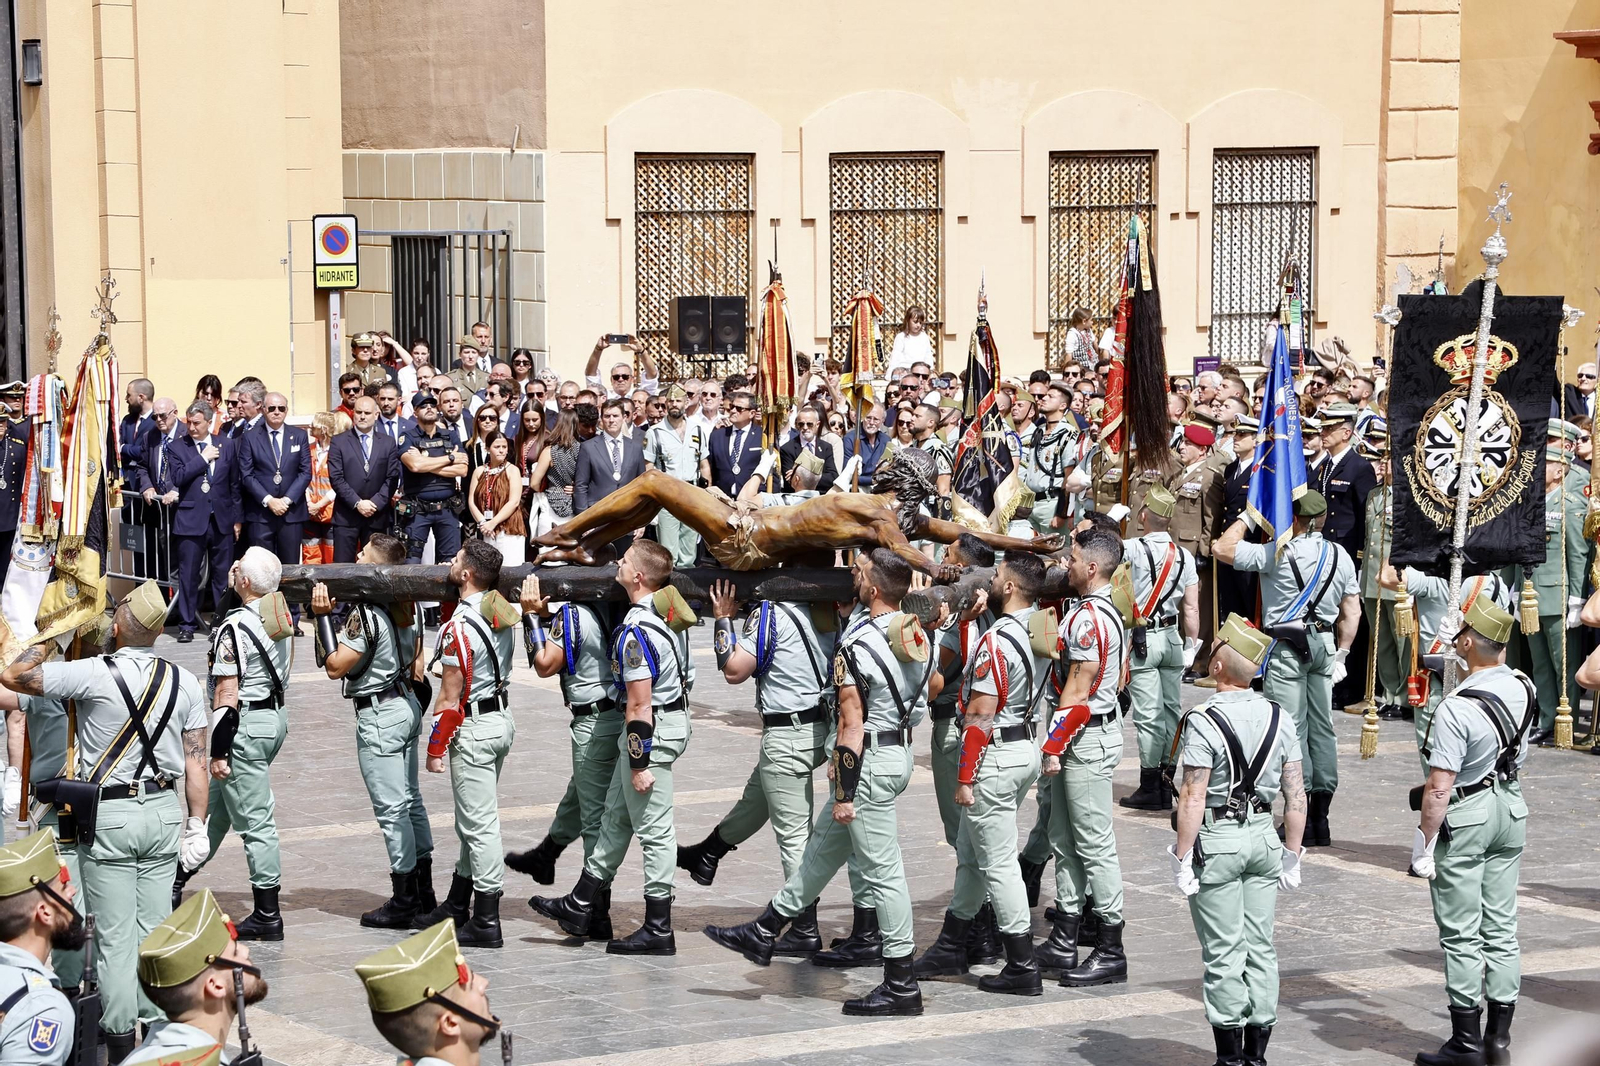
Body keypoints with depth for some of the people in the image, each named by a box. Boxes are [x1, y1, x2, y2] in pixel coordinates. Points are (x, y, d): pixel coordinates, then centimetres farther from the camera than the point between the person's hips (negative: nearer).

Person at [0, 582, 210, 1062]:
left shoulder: (94, 674, -13)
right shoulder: (184, 682, 1)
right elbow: (196, 759, 3)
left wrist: (49, 637, 9)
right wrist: (196, 823, 10)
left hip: (108, 815, -4)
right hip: (164, 811, 4)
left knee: (114, 936, 1)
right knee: (154, 931, 10)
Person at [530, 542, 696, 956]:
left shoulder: (636, 630, -23)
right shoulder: (669, 614, 5)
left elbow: (639, 705, -23)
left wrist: (639, 763, -20)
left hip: (650, 731, -10)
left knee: (653, 828, -2)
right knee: (616, 816, 17)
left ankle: (659, 929, 6)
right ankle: (579, 907, 28)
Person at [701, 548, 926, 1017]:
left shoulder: (857, 647, -20)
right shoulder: (913, 634, 3)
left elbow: (852, 726, -20)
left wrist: (844, 794, -15)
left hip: (872, 763, -10)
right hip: (900, 751, 10)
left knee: (882, 871, -4)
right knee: (824, 844, 19)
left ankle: (902, 985, 1)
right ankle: (764, 933, 31)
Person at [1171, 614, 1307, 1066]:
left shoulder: (1203, 722, -15)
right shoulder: (1279, 719, 4)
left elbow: (1193, 799, -18)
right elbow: (1296, 796, 5)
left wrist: (1182, 858, -12)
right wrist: (1292, 854, 13)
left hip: (1216, 841, -6)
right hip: (1264, 836, 6)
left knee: (1223, 951, 0)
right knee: (1260, 947, 10)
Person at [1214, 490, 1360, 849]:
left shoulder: (1277, 554, -12)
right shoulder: (1340, 556, 7)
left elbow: (1222, 548, -9)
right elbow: (1352, 610, 10)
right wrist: (1341, 653, 16)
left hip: (1287, 646, -6)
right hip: (1323, 643, 6)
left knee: (1291, 728, -5)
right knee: (1322, 727, 9)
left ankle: (1302, 818, -7)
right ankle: (1321, 815, 13)